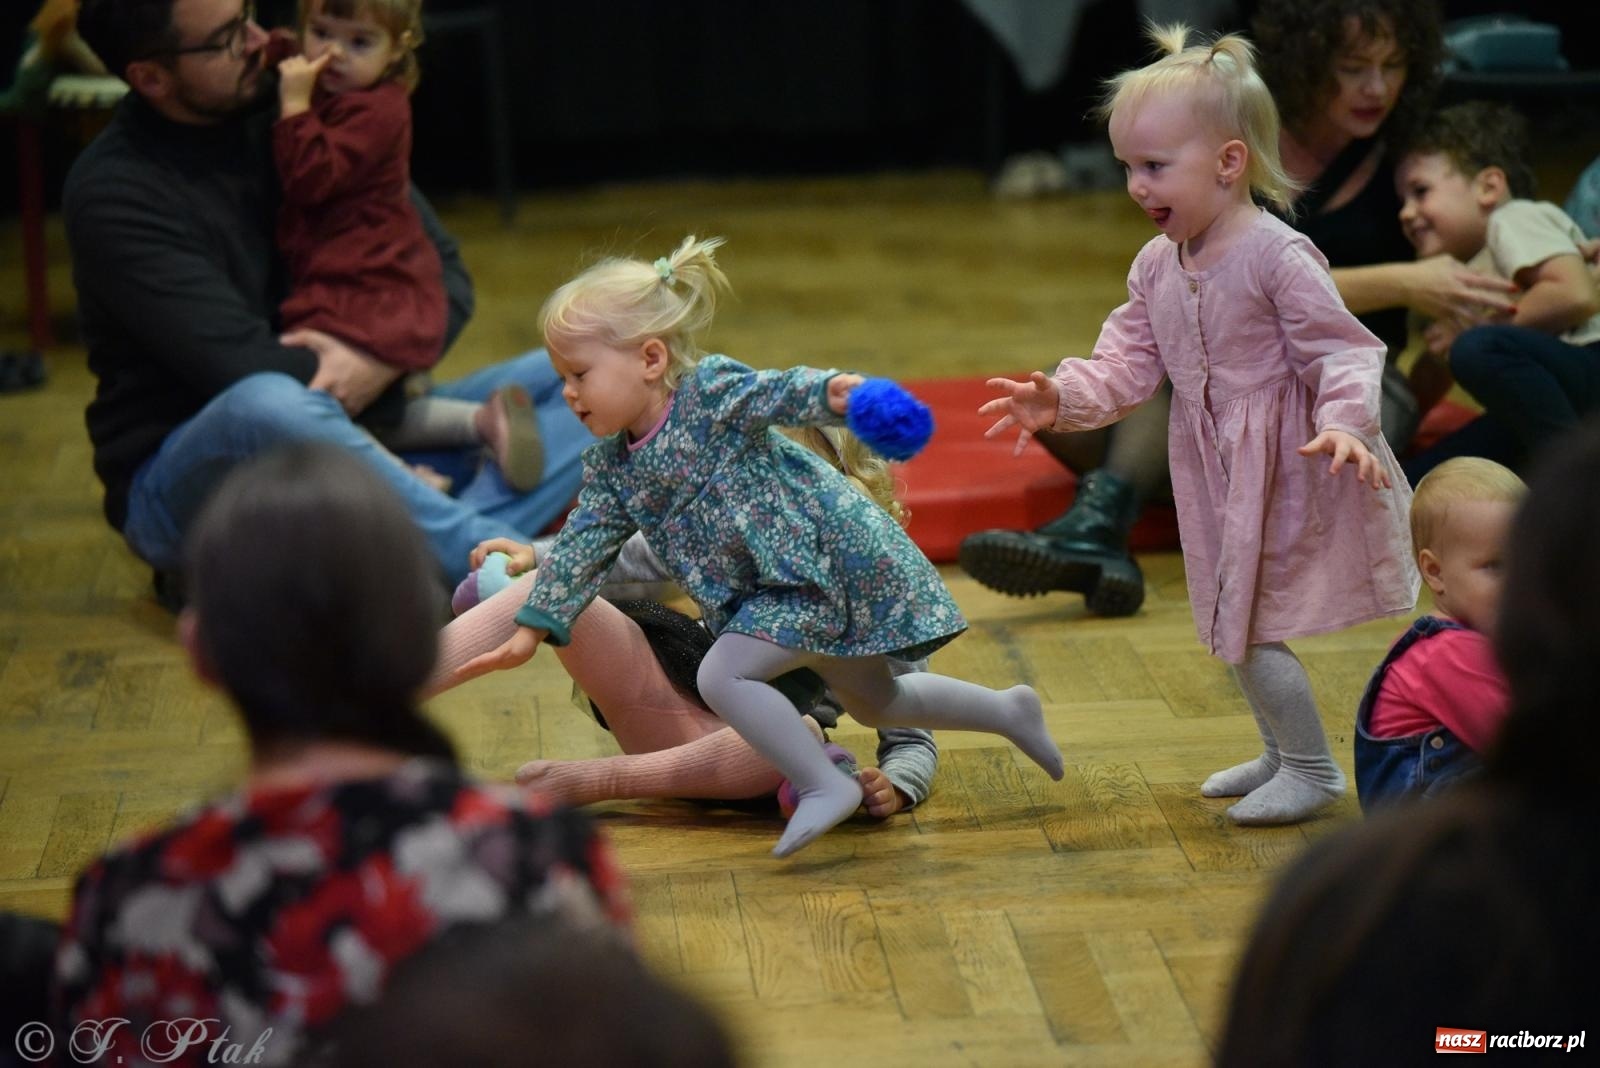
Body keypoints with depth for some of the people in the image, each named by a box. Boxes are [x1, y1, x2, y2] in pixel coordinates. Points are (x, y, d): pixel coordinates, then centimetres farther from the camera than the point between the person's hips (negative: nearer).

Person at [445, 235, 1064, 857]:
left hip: (829, 560, -10)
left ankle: (826, 786, -12)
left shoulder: (712, 392, -18)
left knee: (722, 675, -21)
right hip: (775, 587, 10)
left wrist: (834, 394, -52)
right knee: (873, 702, 24)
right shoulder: (610, 465, 4)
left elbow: (782, 393, -31)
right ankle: (1009, 710, 41)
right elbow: (585, 544, 8)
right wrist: (533, 628, 5)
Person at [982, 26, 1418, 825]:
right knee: (1232, 620, 18)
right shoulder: (1157, 266, 3)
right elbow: (1128, 363, 2)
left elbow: (1342, 350, -19)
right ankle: (1281, 751, 38)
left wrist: (1345, 423, -35)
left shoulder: (1277, 256, -20)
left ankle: (1312, 768, 12)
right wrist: (1065, 399, -15)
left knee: (1246, 619, -5)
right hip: (1214, 466, 8)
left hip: (1283, 462, -8)